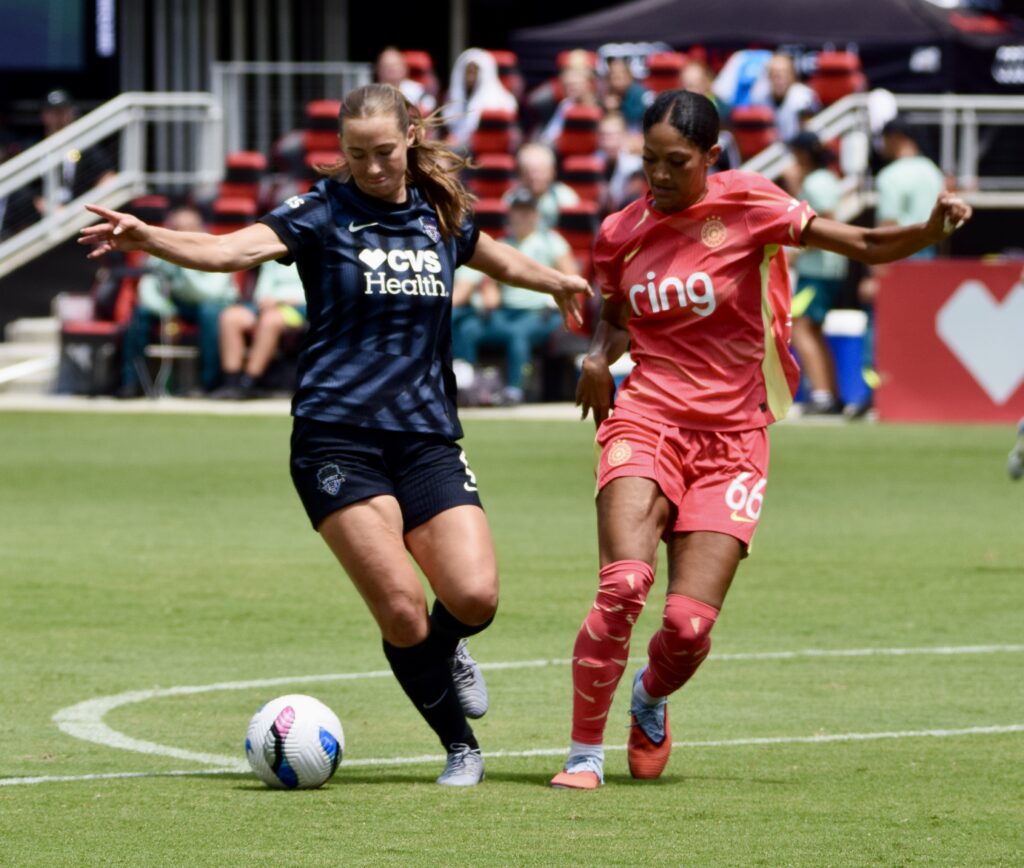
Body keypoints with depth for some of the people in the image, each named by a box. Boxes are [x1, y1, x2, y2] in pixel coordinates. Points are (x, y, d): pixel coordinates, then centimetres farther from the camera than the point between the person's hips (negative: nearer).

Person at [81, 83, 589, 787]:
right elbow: (230, 250, -19)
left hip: (429, 437, 3)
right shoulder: (325, 214, -3)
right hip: (337, 433, -3)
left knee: (475, 596, -13)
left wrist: (558, 282, 47)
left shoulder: (441, 217, 10)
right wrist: (146, 238, -36)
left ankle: (445, 653, 24)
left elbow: (499, 259, 34)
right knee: (400, 609, -14)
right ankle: (460, 747, 7)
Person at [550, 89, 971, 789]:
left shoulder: (746, 205, -4)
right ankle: (585, 754, -11)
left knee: (690, 623, -9)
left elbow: (864, 245, -8)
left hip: (732, 439, -1)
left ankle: (651, 698, 29)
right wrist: (598, 356, 2)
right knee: (625, 584, -24)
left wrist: (932, 229, -26)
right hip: (646, 422, 1)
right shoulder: (621, 233, 6)